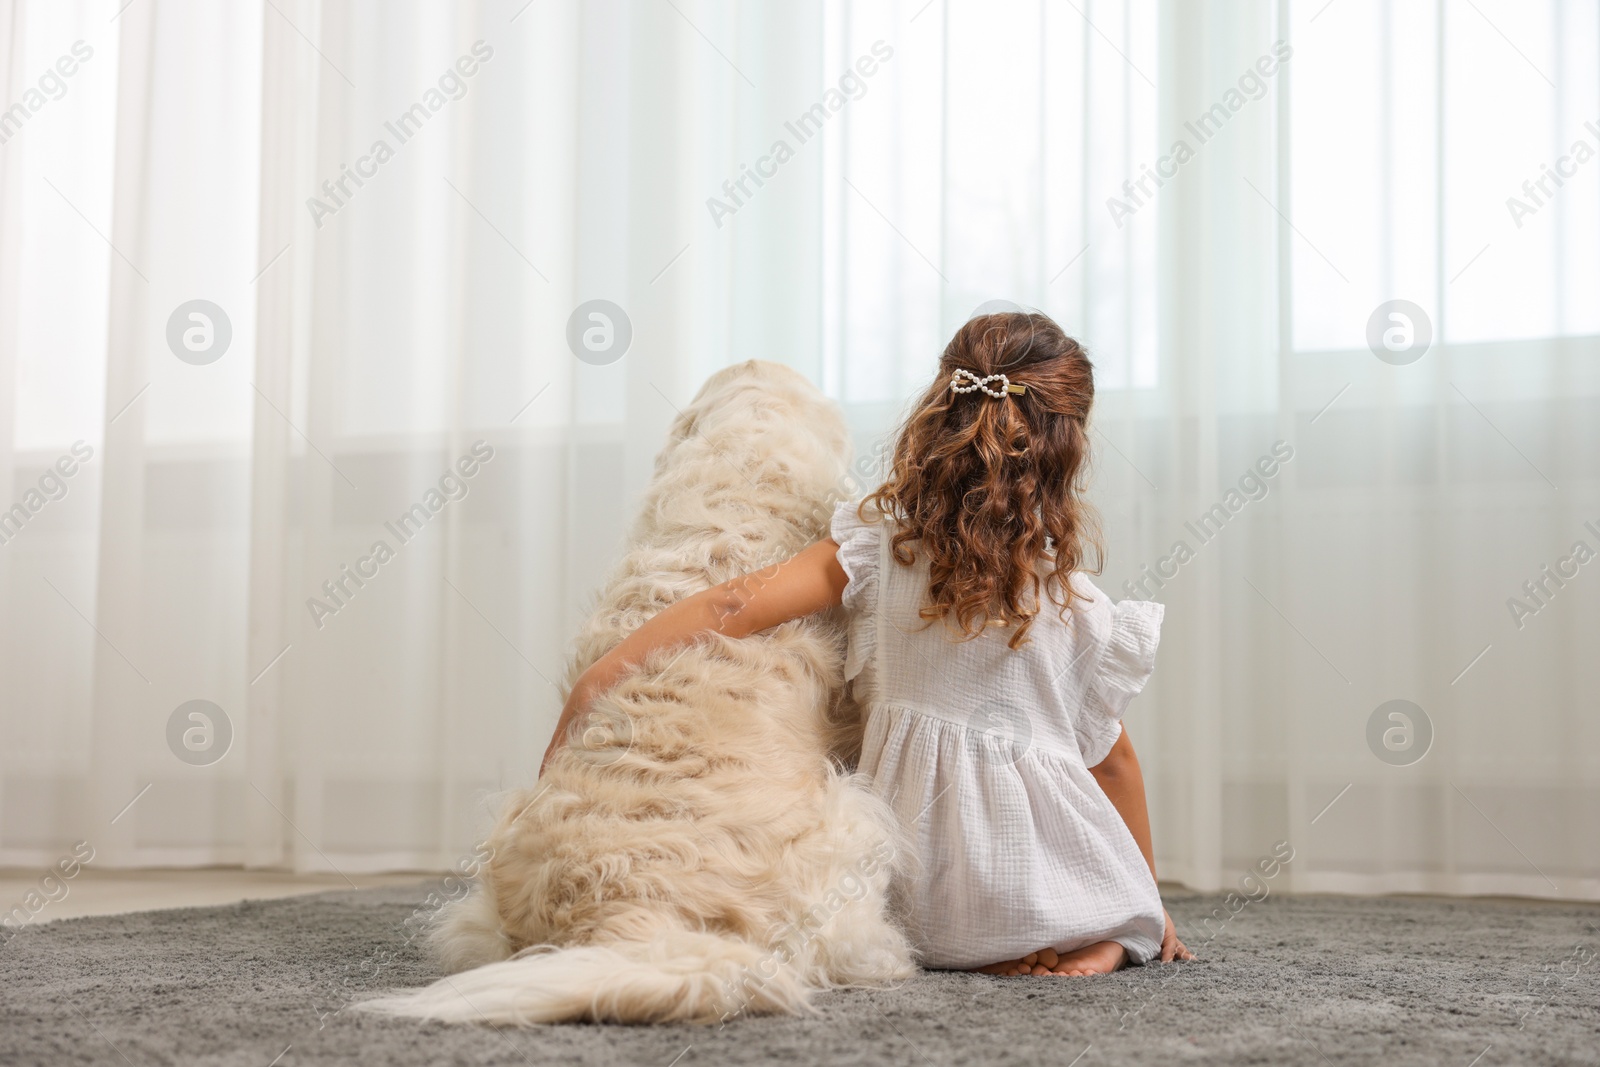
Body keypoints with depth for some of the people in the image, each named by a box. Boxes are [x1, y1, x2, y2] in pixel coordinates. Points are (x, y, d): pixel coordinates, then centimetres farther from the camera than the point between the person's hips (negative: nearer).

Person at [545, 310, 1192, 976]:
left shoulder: (877, 545, -7)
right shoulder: (1081, 606, -3)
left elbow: (740, 606, -20)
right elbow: (1113, 758, 7)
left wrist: (601, 674, -16)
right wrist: (1148, 906, 22)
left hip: (913, 903, 1)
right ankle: (1101, 943, 0)